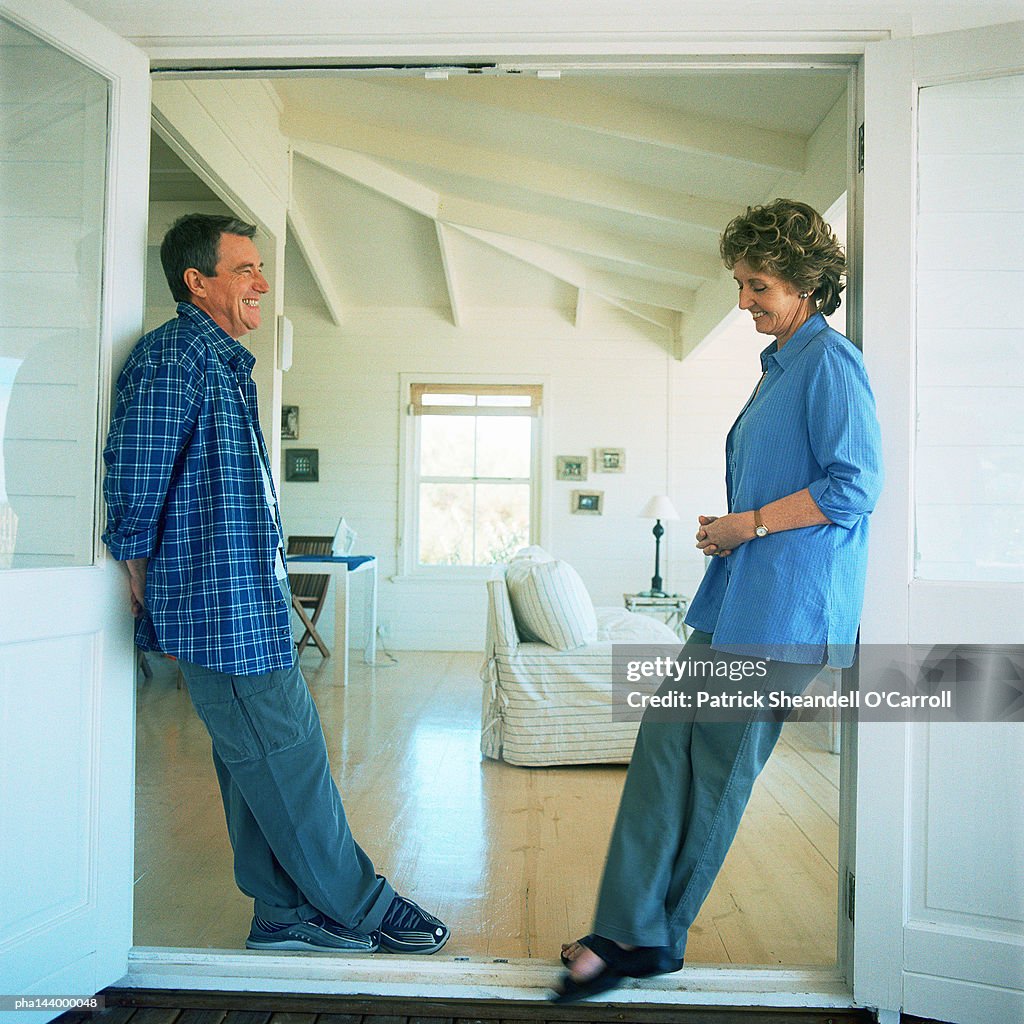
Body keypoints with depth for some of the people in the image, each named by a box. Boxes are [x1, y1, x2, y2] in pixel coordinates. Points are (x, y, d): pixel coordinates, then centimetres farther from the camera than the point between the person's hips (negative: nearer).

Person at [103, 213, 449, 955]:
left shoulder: (224, 362, 19)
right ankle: (359, 907, 14)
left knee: (262, 762, 14)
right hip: (223, 608, -10)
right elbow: (133, 479, -15)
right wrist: (144, 584, -6)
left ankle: (286, 913, 26)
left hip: (251, 602, 10)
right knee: (288, 759, 0)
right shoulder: (175, 355, -12)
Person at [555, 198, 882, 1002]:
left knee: (718, 769, 1)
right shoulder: (782, 365, 20)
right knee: (667, 741, 6)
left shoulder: (829, 361, -10)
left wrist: (750, 524, -13)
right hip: (739, 596, 10)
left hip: (782, 605, -9)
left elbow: (853, 486, -18)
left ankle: (653, 938, 16)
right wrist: (727, 529, 12)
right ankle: (630, 931, 15)